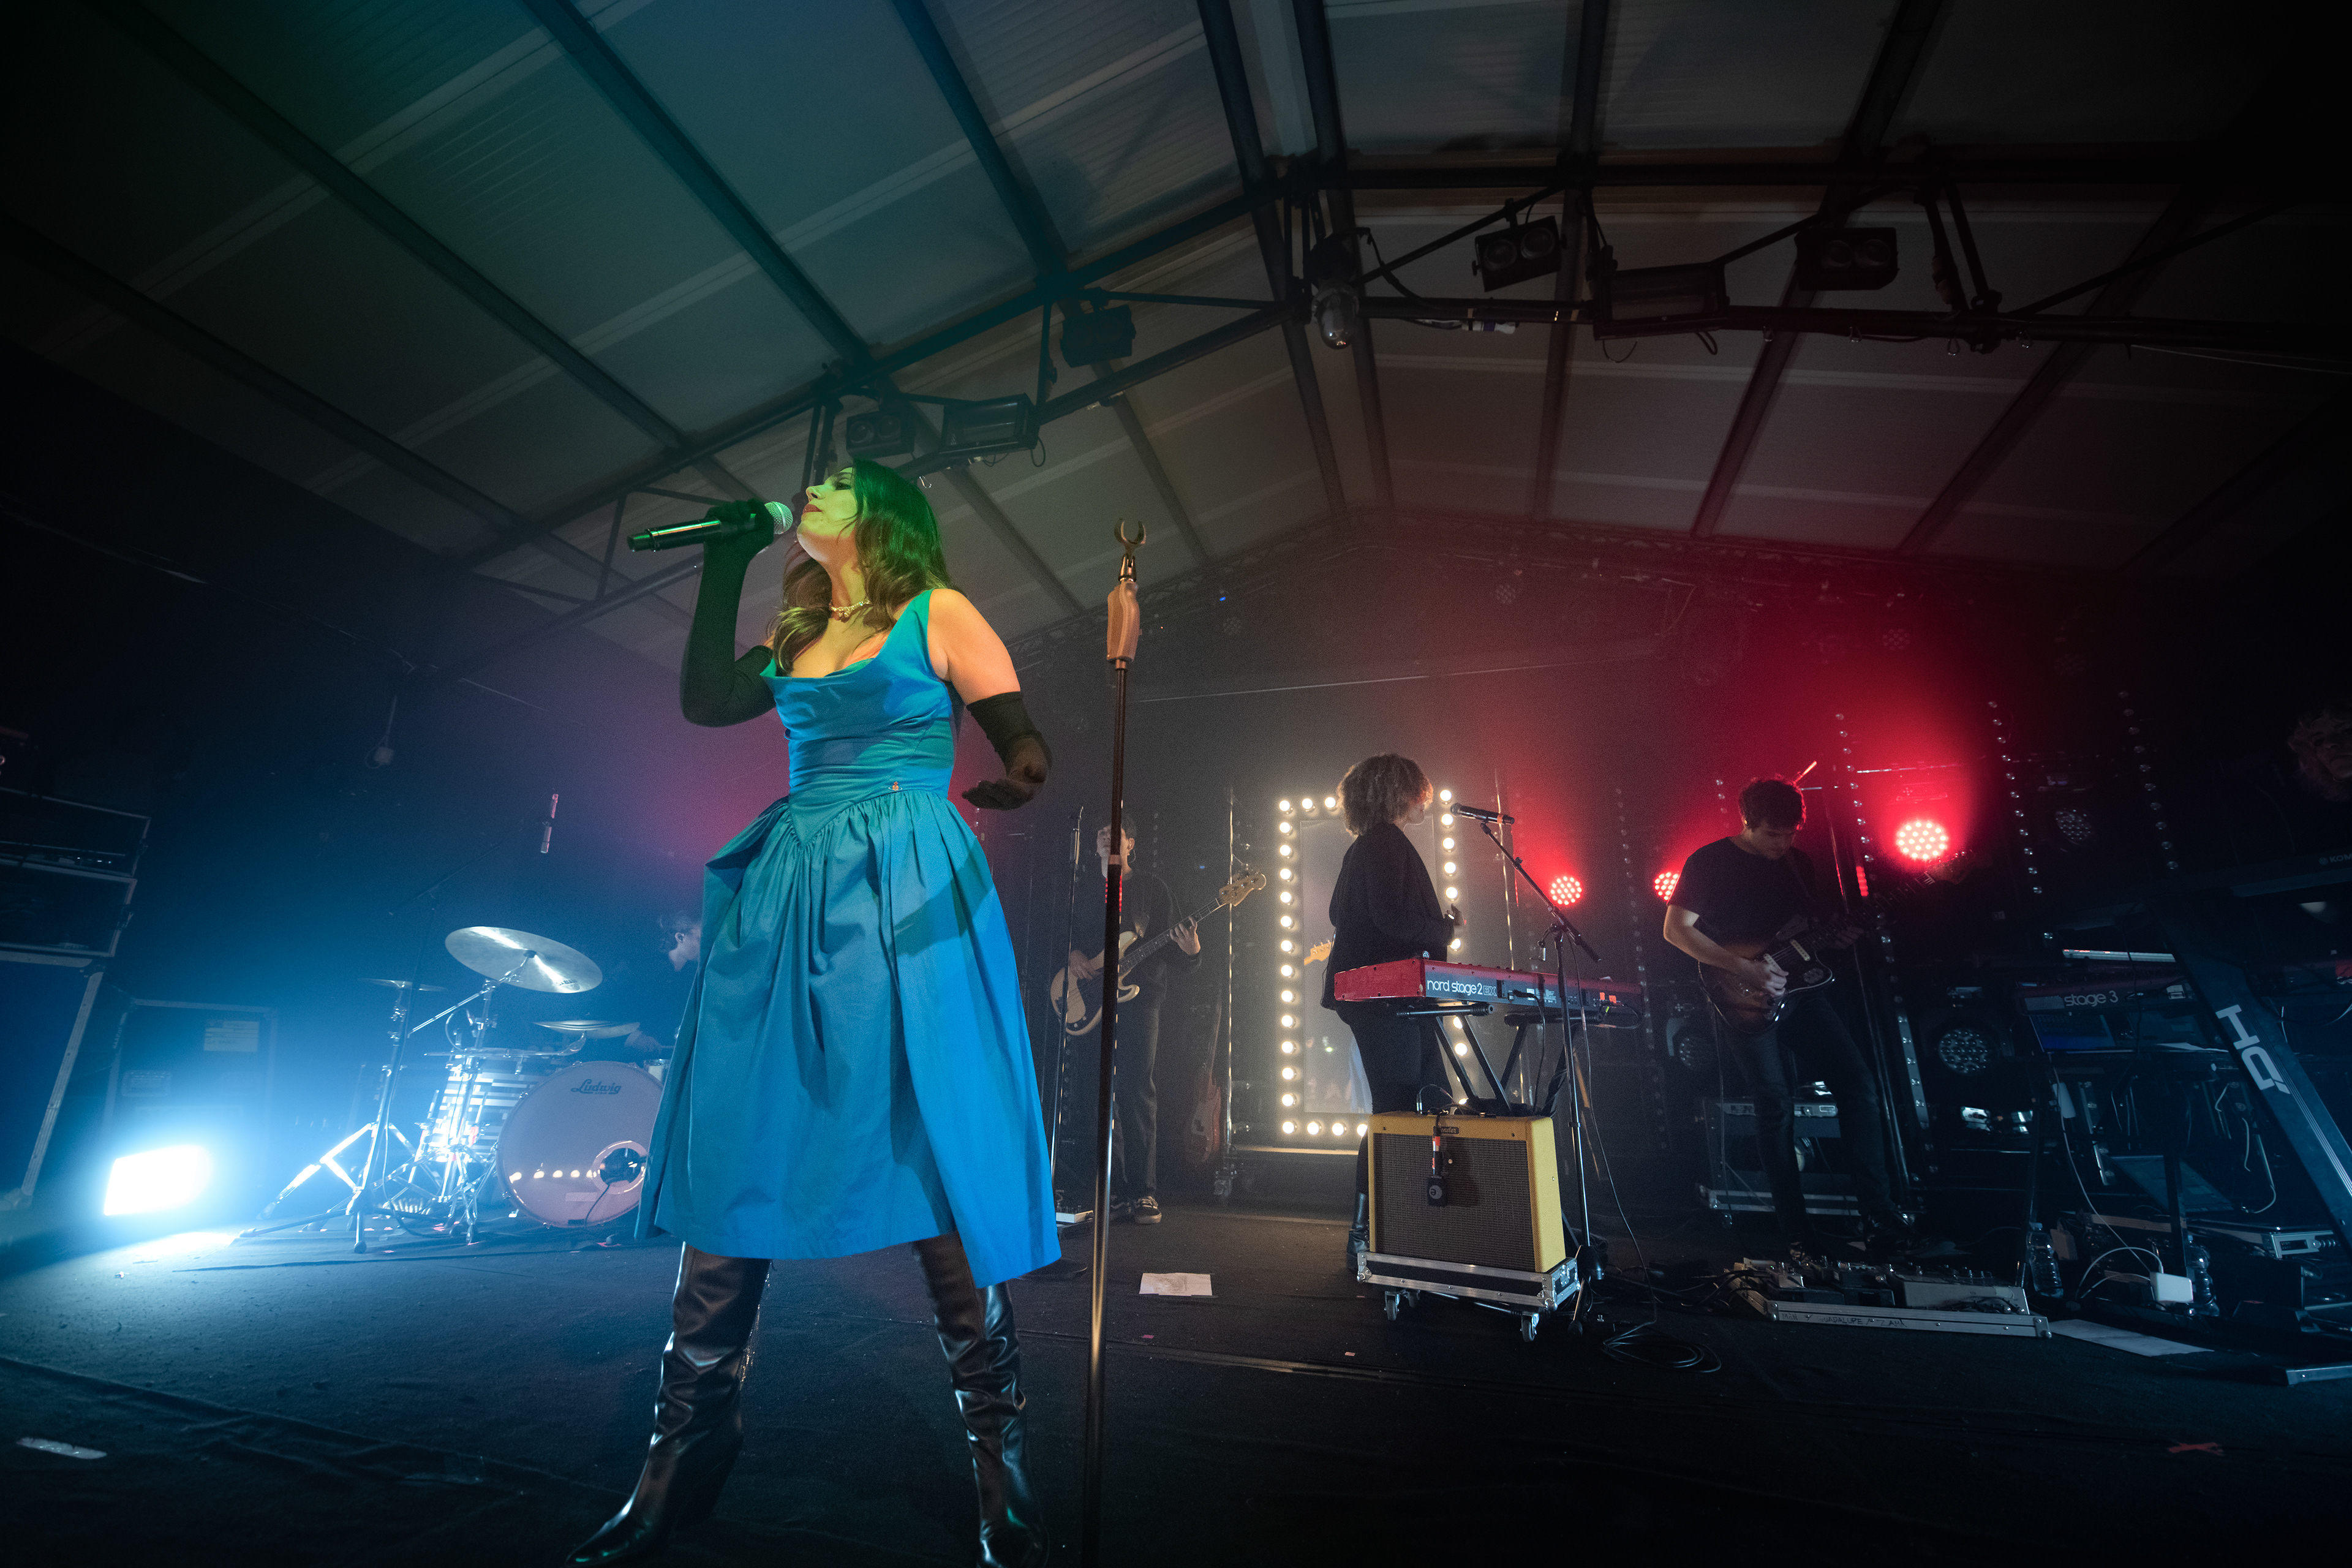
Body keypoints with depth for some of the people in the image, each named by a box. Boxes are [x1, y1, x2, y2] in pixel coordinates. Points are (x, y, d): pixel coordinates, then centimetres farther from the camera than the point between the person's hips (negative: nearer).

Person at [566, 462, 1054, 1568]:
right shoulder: (797, 636, 23)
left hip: (903, 903, -6)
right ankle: (681, 1462, 23)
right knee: (731, 1163, 6)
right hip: (785, 897, 6)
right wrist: (725, 565, 20)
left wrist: (1018, 781, -24)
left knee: (929, 1167, -7)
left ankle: (998, 1472, 9)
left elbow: (1025, 745, 0)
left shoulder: (938, 615, 6)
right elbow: (703, 702, 16)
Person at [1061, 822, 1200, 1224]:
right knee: (1094, 1094, 2)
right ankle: (1114, 1192, 11)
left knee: (1136, 1091, -10)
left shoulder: (1152, 888, 8)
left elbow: (1170, 953, 3)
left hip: (1138, 997, -4)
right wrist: (1073, 955, -3)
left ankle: (1144, 1193, -3)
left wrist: (1190, 952, -18)